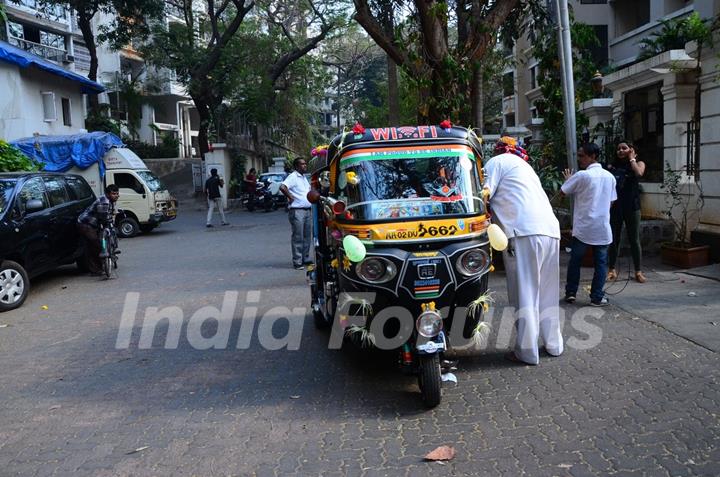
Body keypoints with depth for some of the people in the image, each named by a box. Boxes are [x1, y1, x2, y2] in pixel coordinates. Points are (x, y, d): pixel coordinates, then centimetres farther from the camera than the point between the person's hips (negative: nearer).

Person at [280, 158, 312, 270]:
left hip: (307, 210, 9)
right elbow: (282, 187, -27)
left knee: (307, 236, 13)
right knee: (298, 237, -6)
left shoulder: (304, 177, 18)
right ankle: (297, 262, -2)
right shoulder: (293, 176, -11)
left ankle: (306, 258, 24)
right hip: (297, 211, -9)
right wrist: (290, 197, -18)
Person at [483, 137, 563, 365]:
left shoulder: (496, 161, 9)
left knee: (524, 292, -3)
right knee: (547, 291, 16)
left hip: (525, 231, -8)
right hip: (550, 229, 8)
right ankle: (554, 344, 24)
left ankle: (527, 351, 1)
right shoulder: (524, 165, 32)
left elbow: (485, 193, -2)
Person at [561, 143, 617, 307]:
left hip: (582, 227, -3)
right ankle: (597, 297, 7)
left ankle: (570, 292, 17)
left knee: (575, 260, 11)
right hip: (602, 228, 3)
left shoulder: (581, 176, -11)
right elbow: (611, 201, 13)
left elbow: (563, 192, -3)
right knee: (601, 263, 8)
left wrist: (568, 179, 15)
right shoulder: (610, 176, 6)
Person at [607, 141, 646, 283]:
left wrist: (631, 159, -5)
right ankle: (612, 270, 13)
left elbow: (639, 173, -17)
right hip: (614, 206, 2)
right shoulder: (612, 167, 10)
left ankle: (638, 271, 10)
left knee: (634, 239, 2)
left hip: (632, 207, -2)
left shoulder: (638, 163, 5)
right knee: (613, 239, 5)